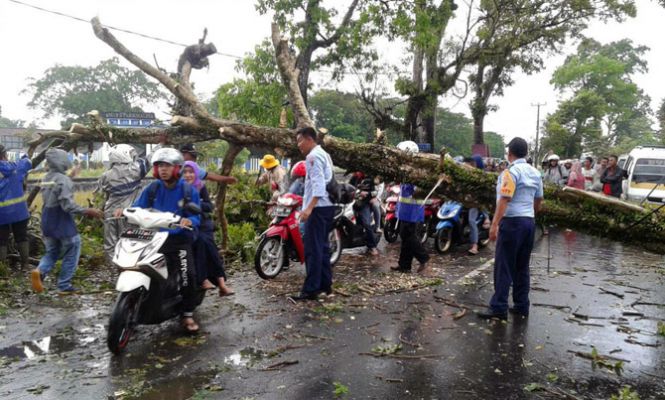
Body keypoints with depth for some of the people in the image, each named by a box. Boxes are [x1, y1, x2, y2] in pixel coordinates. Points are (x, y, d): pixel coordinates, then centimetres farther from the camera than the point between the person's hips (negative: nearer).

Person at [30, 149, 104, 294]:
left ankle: (40, 271, -7)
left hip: (47, 222, 8)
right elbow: (68, 204, -24)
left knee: (52, 252, 20)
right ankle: (64, 286, 8)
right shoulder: (63, 180, -18)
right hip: (62, 223, -8)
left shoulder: (46, 179, 8)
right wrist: (87, 211, -21)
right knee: (71, 253, 6)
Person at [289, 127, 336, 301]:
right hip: (328, 206, 10)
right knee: (322, 246, 14)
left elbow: (318, 183, -22)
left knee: (313, 249, -9)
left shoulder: (313, 156, -10)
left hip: (318, 207, -10)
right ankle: (325, 283, 20)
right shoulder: (324, 155, 20)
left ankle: (311, 289, -7)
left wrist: (309, 207, -30)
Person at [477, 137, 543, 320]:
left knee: (504, 266, -4)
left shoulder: (511, 172, -12)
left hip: (512, 222, -8)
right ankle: (521, 305, 18)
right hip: (529, 222, 8)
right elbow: (538, 200, 18)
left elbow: (504, 200, -21)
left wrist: (494, 224, -23)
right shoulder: (535, 173, 13)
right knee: (522, 267, 13)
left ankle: (499, 308, -2)